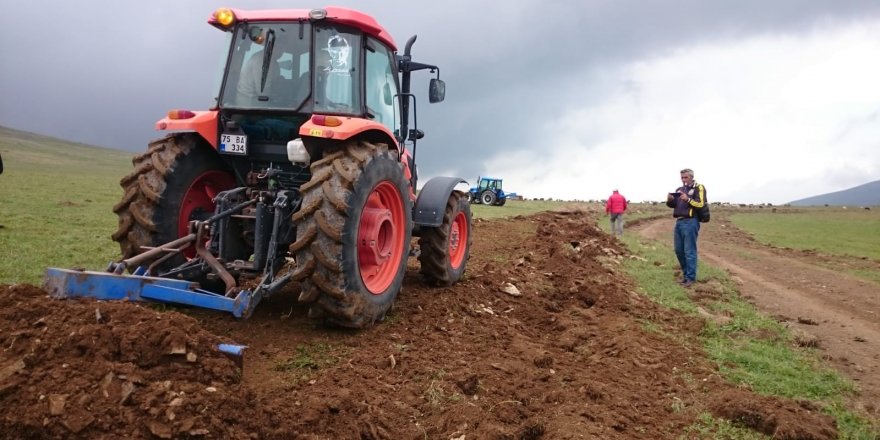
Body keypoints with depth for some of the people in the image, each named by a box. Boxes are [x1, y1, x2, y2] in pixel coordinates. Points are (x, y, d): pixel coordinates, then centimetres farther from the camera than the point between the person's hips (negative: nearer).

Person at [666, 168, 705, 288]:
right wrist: (670, 200, -5)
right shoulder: (679, 189, 18)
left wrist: (688, 199, -25)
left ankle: (691, 277, -1)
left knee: (689, 251, -6)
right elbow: (673, 205, 16)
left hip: (690, 222, -7)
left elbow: (700, 205, -12)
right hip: (679, 222, 7)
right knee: (678, 250, 10)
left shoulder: (699, 188, -2)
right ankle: (685, 273, 23)